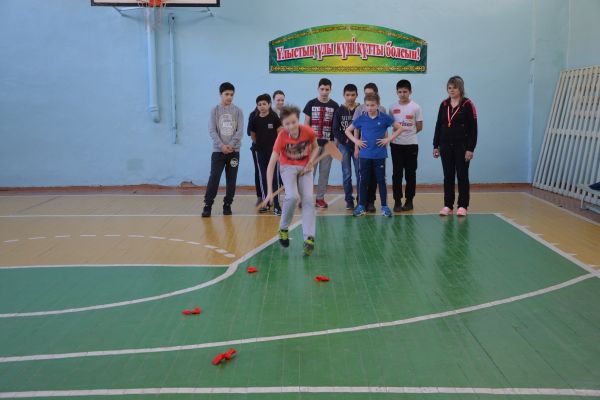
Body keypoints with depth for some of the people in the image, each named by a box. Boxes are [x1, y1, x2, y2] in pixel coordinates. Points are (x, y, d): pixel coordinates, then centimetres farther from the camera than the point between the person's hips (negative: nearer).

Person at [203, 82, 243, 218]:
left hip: (234, 151, 1)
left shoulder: (238, 111, 5)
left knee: (231, 179, 3)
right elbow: (212, 131, -3)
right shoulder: (214, 111, 4)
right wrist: (221, 145, -15)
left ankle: (227, 205, 13)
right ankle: (208, 205, -3)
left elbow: (240, 131, -2)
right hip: (218, 150, -1)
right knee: (214, 177, -8)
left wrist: (230, 145, -14)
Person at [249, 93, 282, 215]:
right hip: (260, 151, 3)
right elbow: (253, 135, 12)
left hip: (273, 151, -3)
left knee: (274, 177, -4)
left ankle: (276, 205, -2)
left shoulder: (274, 118, -7)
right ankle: (265, 203, 18)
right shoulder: (255, 119, 1)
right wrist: (258, 143, 10)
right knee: (263, 178, 9)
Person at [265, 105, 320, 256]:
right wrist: (270, 191, -30)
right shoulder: (282, 137, -24)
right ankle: (283, 229, -1)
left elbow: (315, 147, 4)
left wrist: (310, 163, -15)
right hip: (288, 166, -2)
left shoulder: (308, 131, -19)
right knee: (292, 196, -24)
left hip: (305, 167, 2)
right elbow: (271, 164, -25)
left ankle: (309, 238, -11)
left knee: (308, 200, -12)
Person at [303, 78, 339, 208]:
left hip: (328, 144, 1)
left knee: (324, 171, 5)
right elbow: (306, 123, 4)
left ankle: (320, 198, 12)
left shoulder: (334, 106, 4)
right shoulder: (311, 104, 3)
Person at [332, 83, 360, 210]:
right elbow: (335, 129, 1)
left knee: (360, 174, -1)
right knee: (346, 175, 4)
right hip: (344, 146, 1)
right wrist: (345, 140, -9)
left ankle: (361, 199, 6)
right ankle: (349, 200, 11)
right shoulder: (339, 111, 3)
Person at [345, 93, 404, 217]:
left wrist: (389, 139, -6)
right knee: (364, 180, 7)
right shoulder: (361, 118, 1)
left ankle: (384, 206, 12)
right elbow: (348, 130, 12)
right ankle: (361, 206, 15)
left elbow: (400, 128, 1)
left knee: (381, 180, 4)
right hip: (365, 155, 2)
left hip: (379, 155, -1)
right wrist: (356, 141, -1)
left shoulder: (384, 118, -3)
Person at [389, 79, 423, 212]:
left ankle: (409, 200, 14)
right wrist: (399, 133, 1)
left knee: (410, 173, 5)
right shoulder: (392, 107, 3)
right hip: (396, 145, 1)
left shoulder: (415, 107, -1)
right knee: (397, 173, 0)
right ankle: (397, 201, 5)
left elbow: (419, 127, 2)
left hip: (411, 145, -1)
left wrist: (408, 133, 1)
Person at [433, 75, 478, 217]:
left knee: (462, 176, 2)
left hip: (462, 146, -4)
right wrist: (435, 146, 7)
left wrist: (470, 149, -14)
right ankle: (448, 206, 14)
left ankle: (462, 206, 9)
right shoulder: (444, 104, 8)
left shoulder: (467, 105, -6)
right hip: (446, 146, 4)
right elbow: (438, 126, 11)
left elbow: (473, 128, -9)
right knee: (448, 176, 7)